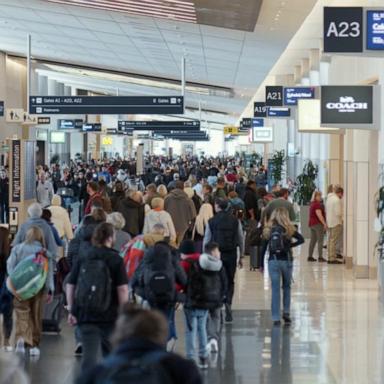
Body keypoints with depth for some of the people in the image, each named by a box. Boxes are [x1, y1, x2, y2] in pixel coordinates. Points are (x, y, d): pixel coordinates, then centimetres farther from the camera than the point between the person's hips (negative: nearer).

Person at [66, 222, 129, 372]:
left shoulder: (83, 259, 5)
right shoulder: (115, 260, -5)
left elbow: (70, 286, 5)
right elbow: (122, 289, -11)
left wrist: (71, 311, 10)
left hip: (85, 314, 2)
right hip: (109, 315, -2)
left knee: (89, 354, -1)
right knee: (110, 352, 18)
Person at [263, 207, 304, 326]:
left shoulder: (268, 230, 2)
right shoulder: (289, 229, -2)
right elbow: (301, 239, -12)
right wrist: (290, 245, -9)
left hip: (273, 261, 1)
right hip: (286, 261, -1)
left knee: (275, 289, 3)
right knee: (286, 287, 17)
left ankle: (276, 318, 0)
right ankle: (286, 312, 9)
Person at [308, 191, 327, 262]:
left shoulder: (312, 204, 15)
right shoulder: (317, 204, -15)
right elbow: (319, 215, -21)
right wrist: (324, 223, -20)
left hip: (311, 224, 10)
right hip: (318, 224, -10)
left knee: (313, 241, 12)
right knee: (320, 241, -8)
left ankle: (310, 256, 12)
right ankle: (320, 257, -11)